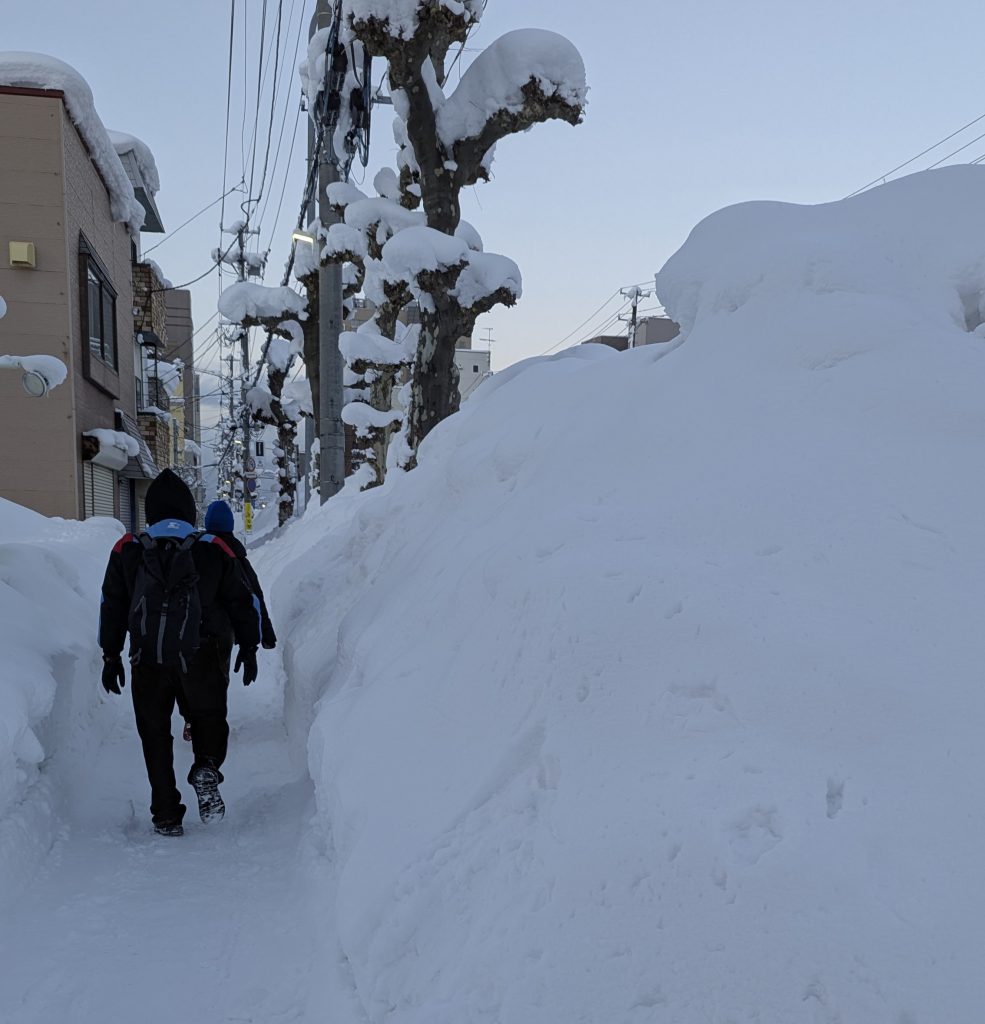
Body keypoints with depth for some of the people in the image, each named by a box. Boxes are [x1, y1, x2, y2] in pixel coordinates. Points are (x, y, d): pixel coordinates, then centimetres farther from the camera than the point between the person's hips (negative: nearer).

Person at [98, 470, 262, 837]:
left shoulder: (127, 550, 4)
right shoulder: (213, 550, 2)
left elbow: (112, 605, 7)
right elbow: (243, 601, 7)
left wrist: (111, 655, 15)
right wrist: (249, 648, 18)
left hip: (147, 659, 1)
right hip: (200, 657, 0)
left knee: (154, 732, 12)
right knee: (209, 715, 20)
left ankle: (166, 816, 11)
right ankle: (207, 768, -9)